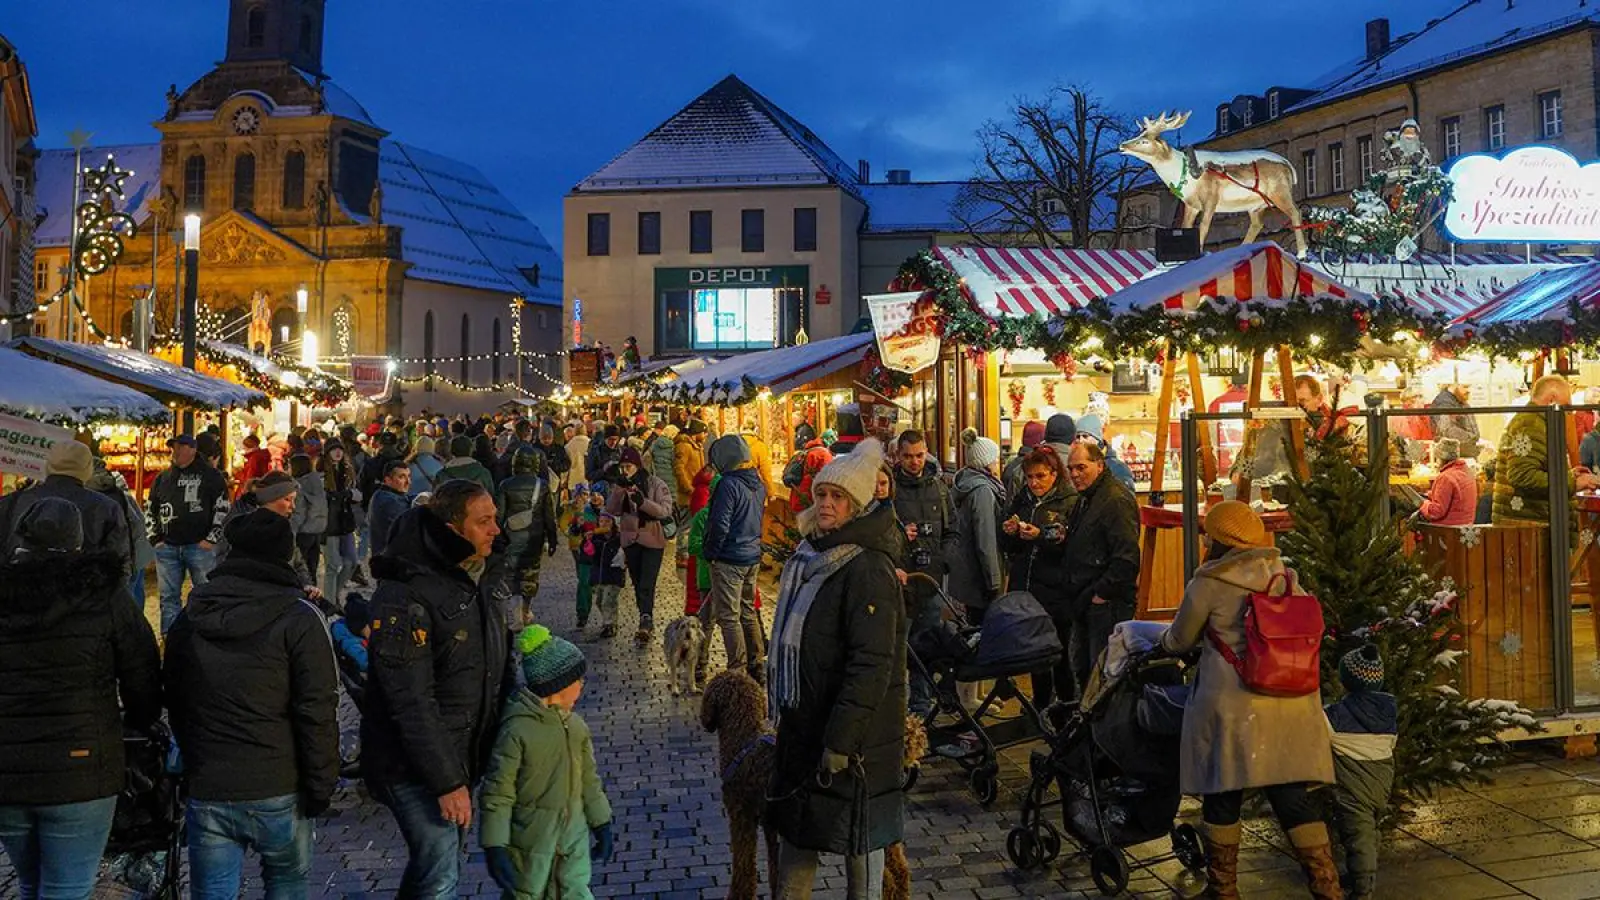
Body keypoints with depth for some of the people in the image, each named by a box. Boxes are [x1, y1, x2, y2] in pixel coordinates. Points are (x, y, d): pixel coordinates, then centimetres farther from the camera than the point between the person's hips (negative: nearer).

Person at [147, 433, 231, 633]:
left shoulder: (210, 476, 0)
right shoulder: (162, 478, 14)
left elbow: (223, 508, -3)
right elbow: (150, 509, 21)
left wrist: (212, 538, -9)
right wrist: (155, 538, 10)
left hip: (199, 546, -4)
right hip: (167, 548, 4)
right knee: (169, 597, 8)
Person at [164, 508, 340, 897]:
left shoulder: (189, 618, 8)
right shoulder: (299, 620, -9)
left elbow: (174, 703, 16)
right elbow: (317, 713, -12)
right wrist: (321, 787, -5)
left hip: (205, 791, 4)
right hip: (277, 792, -3)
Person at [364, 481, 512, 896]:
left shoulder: (476, 581, 7)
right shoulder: (405, 596, -22)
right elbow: (412, 703, -24)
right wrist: (446, 782, -23)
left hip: (463, 756, 9)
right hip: (416, 768, -8)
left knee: (434, 859, 21)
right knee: (440, 878, -5)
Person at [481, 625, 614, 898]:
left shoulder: (575, 725, 0)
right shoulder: (517, 730, -21)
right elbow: (497, 792, -18)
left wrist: (601, 823, 15)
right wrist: (494, 847, -18)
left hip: (574, 835, 6)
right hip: (530, 838, -6)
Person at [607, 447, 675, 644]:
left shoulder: (656, 484, -9)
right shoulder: (621, 485, 6)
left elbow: (666, 510, -18)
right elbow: (612, 509, -5)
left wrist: (643, 502, -30)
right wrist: (620, 489, -19)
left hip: (652, 540, -5)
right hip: (630, 540, 5)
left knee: (646, 585, -14)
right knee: (637, 584, 13)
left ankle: (646, 622, -16)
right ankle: (647, 622, 24)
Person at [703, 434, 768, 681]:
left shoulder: (729, 484, -18)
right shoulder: (758, 483, 8)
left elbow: (720, 525, -20)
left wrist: (709, 552, -8)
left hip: (729, 560, -8)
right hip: (753, 557, 8)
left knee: (729, 617, -1)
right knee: (748, 612, 18)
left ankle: (738, 671, 0)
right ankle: (757, 666, 23)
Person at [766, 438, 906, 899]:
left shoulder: (868, 569, -20)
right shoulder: (809, 554, 8)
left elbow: (872, 664, -24)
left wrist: (841, 740, -24)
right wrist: (781, 704, 18)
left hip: (854, 730, -9)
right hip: (803, 720, 9)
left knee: (856, 832, 6)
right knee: (795, 824, 18)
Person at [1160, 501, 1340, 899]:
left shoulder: (1210, 583, -6)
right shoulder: (1286, 577, 9)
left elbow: (1180, 639, 4)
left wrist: (1162, 641, 28)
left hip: (1233, 707, -4)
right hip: (1291, 709, 5)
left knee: (1222, 797, 9)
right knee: (1292, 796, 10)